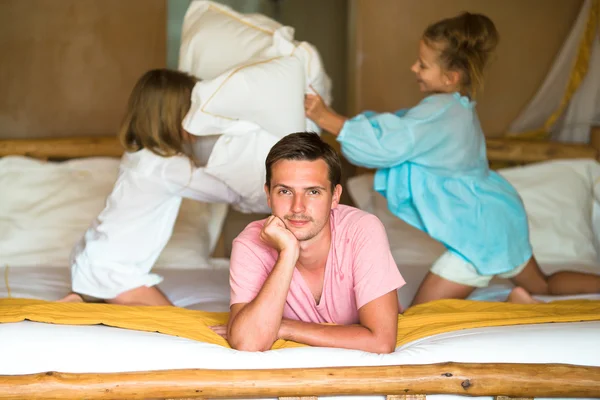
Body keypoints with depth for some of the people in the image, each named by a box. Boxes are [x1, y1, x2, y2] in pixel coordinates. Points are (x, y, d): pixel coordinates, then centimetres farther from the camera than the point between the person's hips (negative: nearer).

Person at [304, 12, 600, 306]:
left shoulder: (439, 111, -23)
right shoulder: (459, 106, 6)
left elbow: (386, 147, -27)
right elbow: (400, 127, 10)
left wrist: (329, 119, -23)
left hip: (479, 234, -10)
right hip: (503, 220, 10)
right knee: (541, 286, 31)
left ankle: (513, 305, -9)